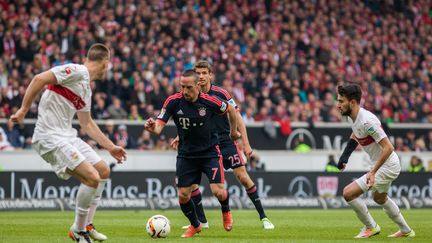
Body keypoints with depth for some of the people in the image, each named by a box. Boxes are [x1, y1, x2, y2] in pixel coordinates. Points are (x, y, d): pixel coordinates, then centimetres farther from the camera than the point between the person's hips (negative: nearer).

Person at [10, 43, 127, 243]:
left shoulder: (86, 88, 18)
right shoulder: (77, 72, -12)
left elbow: (87, 124, 28)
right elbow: (39, 79, -20)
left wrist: (110, 147, 31)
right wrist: (24, 110, -21)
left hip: (68, 136, 10)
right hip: (51, 138, -10)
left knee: (103, 171, 15)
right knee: (92, 177, -18)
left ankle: (86, 226, 23)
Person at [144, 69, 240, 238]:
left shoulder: (209, 102, -18)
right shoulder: (173, 101, -15)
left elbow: (231, 110, 1)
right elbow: (159, 126, -18)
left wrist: (233, 131, 11)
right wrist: (153, 127, -41)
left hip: (210, 152, -2)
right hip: (186, 154, 2)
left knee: (218, 191, -14)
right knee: (183, 196, -1)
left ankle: (226, 211, 23)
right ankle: (195, 225, 28)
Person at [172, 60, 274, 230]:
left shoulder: (221, 94, -10)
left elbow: (237, 118, -7)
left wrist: (246, 144, -12)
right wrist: (180, 138, 0)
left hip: (226, 142, -4)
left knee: (243, 178, -10)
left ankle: (263, 217, 2)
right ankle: (202, 221, 7)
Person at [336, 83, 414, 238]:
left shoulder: (366, 121, -29)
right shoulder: (355, 117, 0)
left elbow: (388, 148, -31)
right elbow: (355, 136, 24)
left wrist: (372, 172, -33)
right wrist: (345, 156, 11)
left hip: (386, 166, -10)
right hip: (386, 165, 10)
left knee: (348, 193, -13)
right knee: (380, 198, 33)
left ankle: (371, 227, 5)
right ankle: (405, 231, 47)